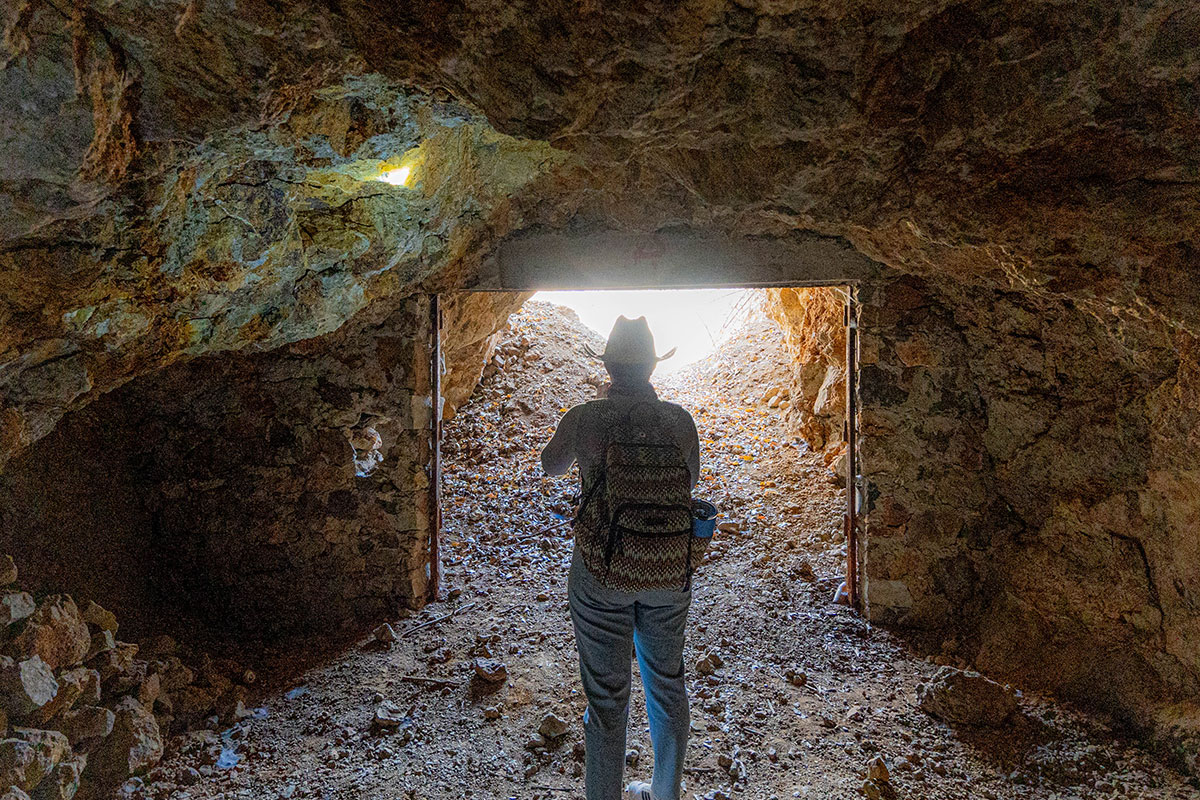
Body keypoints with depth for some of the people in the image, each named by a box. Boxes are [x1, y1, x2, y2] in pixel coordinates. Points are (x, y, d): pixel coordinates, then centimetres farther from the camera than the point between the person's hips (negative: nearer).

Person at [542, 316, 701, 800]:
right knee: (667, 684, 21)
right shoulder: (680, 420, -5)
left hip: (601, 574, -3)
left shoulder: (584, 419, -11)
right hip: (669, 575, 3)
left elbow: (550, 466, 10)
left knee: (607, 696, 8)